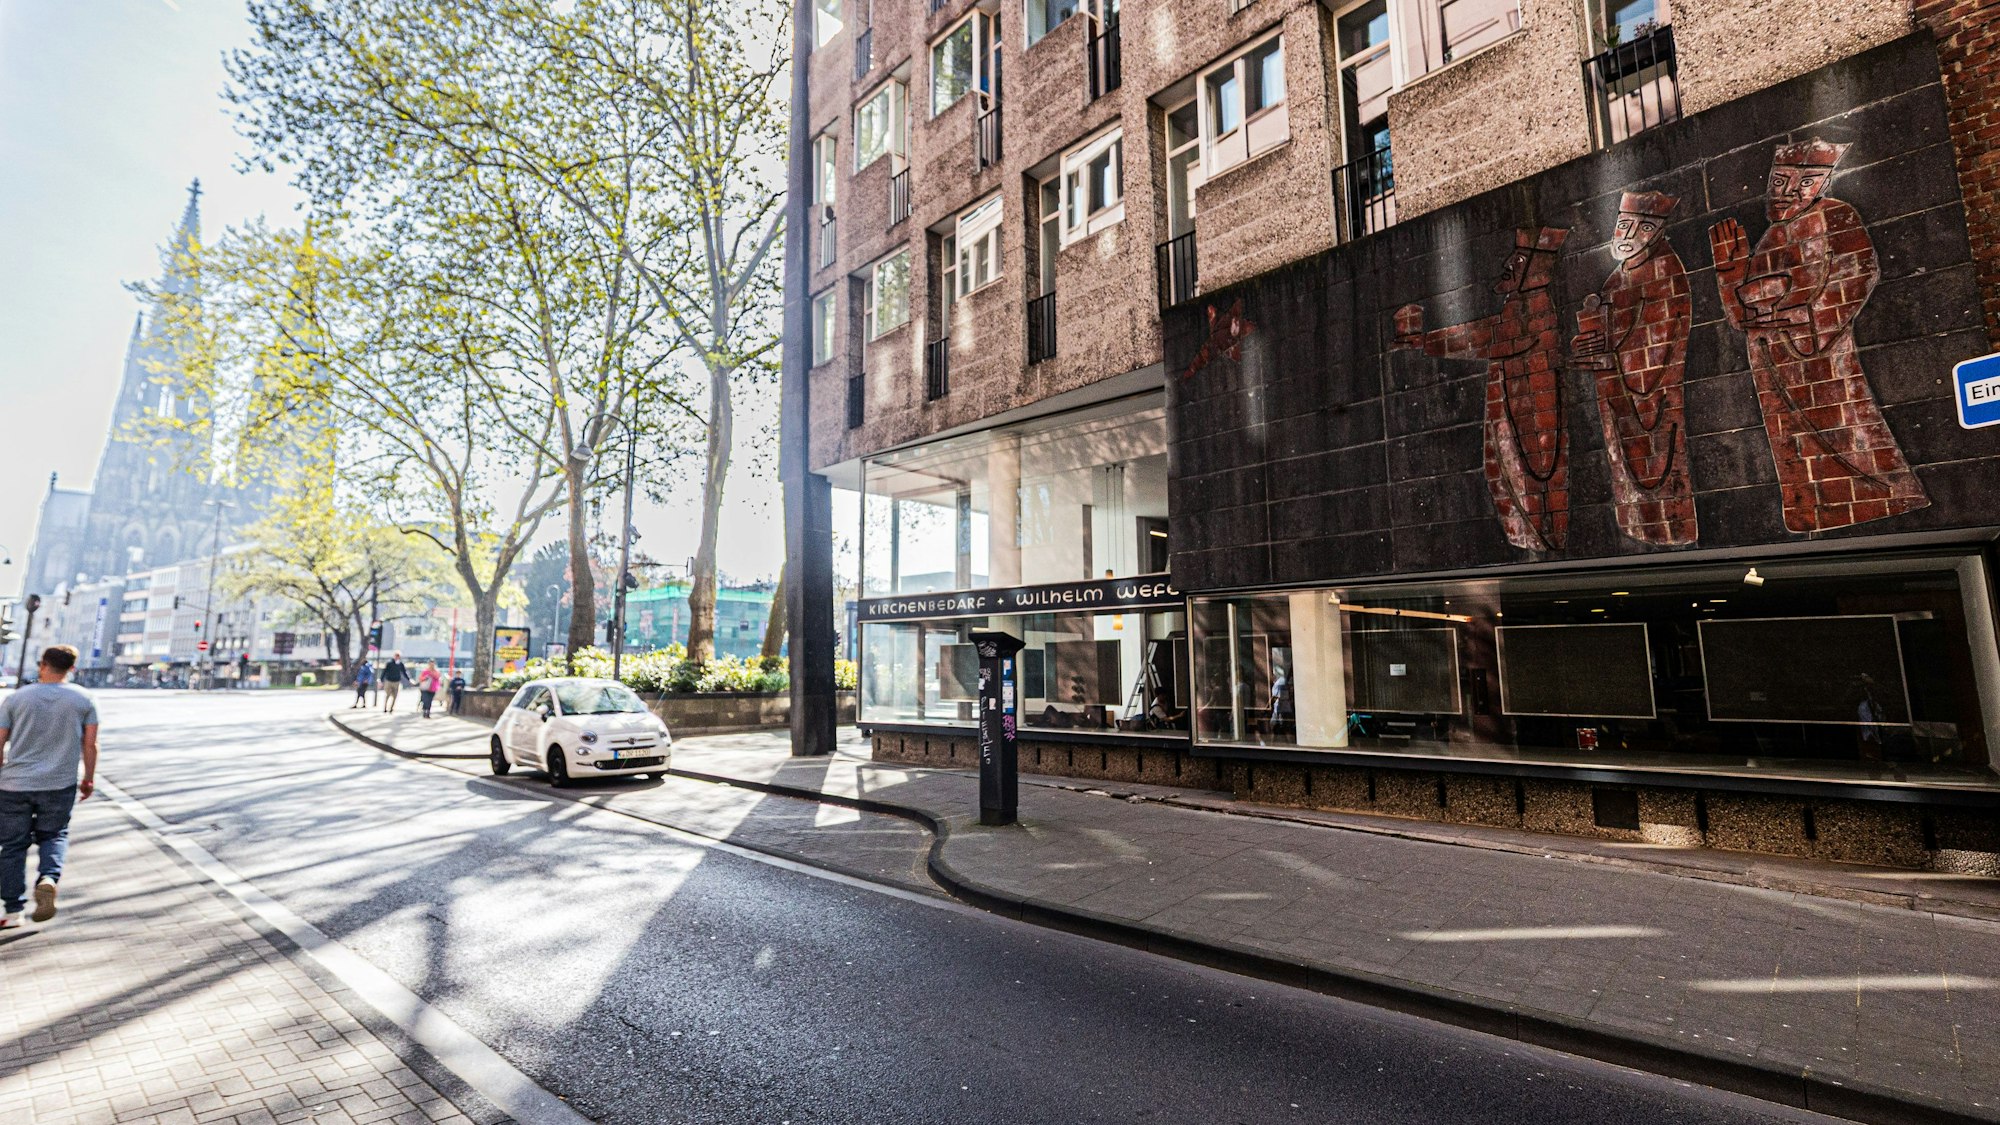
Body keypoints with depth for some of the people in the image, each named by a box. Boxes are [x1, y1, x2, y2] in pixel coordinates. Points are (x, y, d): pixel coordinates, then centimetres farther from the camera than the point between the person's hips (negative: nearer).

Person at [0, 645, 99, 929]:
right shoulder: (84, 699, -2)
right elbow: (90, 745, 0)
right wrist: (89, 779, 12)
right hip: (60, 785, 0)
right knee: (54, 836, 16)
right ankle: (48, 878, -12)